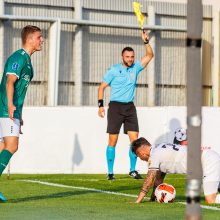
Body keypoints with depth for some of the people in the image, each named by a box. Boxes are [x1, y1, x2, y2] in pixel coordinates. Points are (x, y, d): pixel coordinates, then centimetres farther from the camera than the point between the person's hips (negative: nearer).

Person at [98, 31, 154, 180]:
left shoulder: (135, 68, 8)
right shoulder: (114, 70, -2)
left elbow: (150, 56, 5)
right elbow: (102, 87, 1)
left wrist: (146, 42, -10)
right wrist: (101, 105, -7)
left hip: (130, 107, 4)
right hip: (115, 106, -4)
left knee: (135, 139, -4)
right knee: (113, 140, -3)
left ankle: (133, 170, 5)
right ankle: (110, 172, 2)